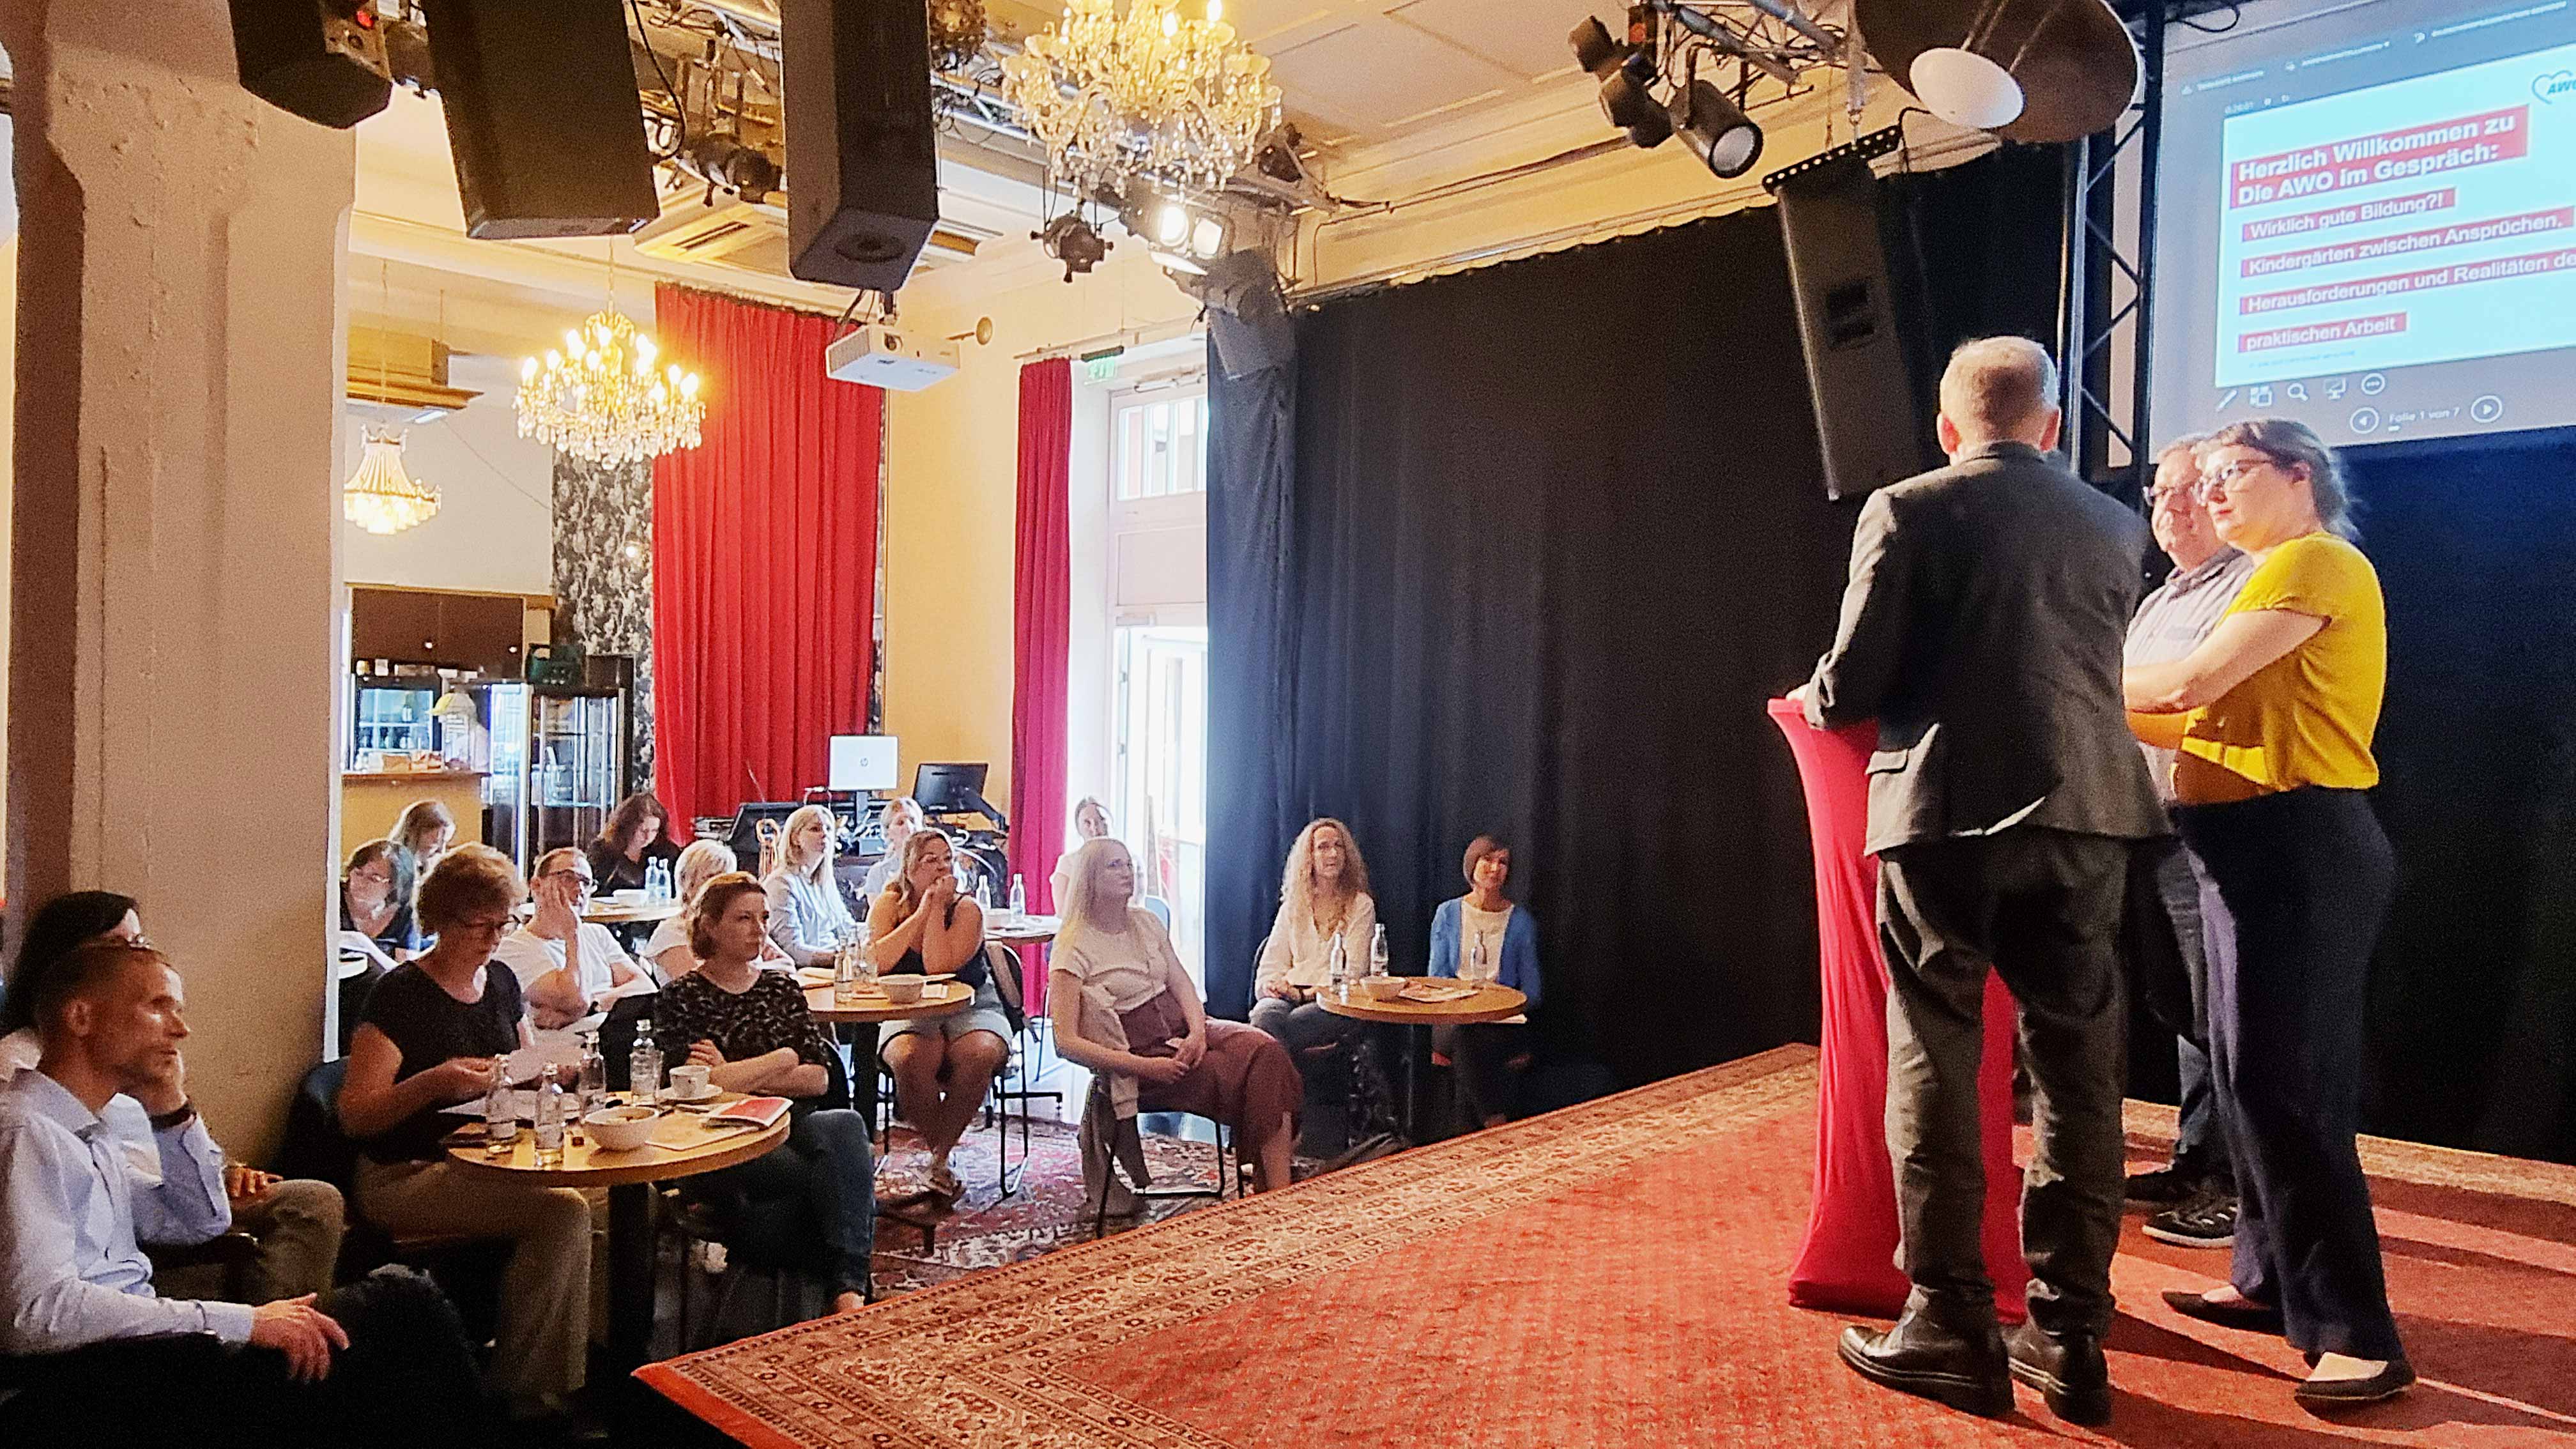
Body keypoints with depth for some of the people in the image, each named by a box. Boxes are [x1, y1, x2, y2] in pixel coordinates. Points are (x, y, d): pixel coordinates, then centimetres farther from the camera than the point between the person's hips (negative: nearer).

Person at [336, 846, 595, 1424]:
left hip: (490, 1159, 7)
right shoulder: (402, 993, -9)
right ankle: (522, 1391, -11)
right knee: (562, 1210, -29)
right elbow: (354, 1116, -12)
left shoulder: (501, 981, 12)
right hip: (405, 1176, -7)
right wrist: (434, 1082, -28)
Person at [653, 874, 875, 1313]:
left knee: (846, 1125, -33)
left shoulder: (783, 988, 20)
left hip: (791, 1126, 4)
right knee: (840, 1176, -32)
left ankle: (849, 1291, -39)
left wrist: (736, 1076, -2)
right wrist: (779, 1061, -4)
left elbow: (819, 1079, 9)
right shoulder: (682, 998, 8)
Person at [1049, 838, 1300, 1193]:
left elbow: (1181, 984, 11)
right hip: (1138, 1054, -6)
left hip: (1182, 1030, 6)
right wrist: (1146, 1067, -21)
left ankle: (1279, 1188, -26)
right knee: (1245, 1074, -26)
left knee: (1264, 1049, -23)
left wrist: (1197, 1031, -11)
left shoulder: (1146, 921, 13)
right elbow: (1067, 1041, -14)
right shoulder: (1073, 947, -7)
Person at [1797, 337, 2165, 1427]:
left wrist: (1815, 703, 18)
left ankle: (1954, 1329, 9)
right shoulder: (2116, 527, 12)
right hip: (2088, 812, 4)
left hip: (1948, 810, -4)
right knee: (2078, 1069, 10)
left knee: (1936, 1063, 4)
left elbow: (1852, 685, -5)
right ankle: (2069, 1336, 17)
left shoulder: (1907, 510, -2)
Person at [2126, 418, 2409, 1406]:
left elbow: (2193, 680, -18)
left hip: (2298, 848, -10)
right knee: (2253, 1072, 13)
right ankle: (2272, 1278, 23)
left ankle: (2359, 1335, -3)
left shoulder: (2316, 560, -9)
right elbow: (2215, 722, 16)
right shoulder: (2275, 577, 22)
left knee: (2283, 1082, -10)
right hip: (2262, 849, 10)